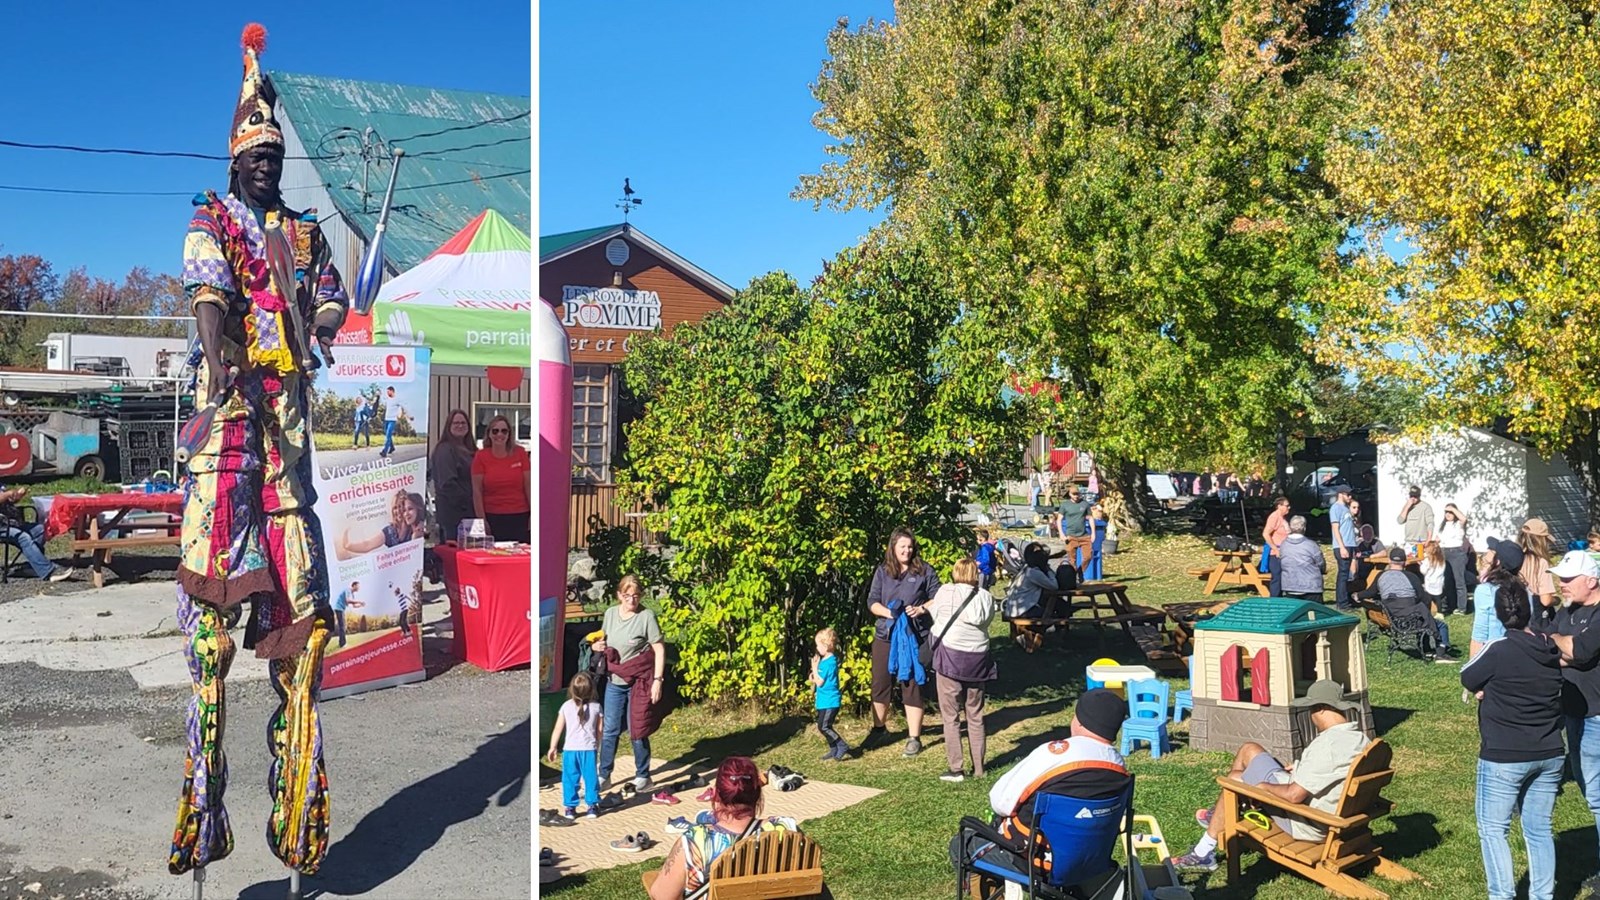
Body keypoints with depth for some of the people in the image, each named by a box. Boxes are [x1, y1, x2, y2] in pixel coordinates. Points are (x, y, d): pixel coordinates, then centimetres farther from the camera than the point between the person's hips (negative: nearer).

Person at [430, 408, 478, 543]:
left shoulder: (471, 450, 17)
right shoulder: (444, 450, -8)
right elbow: (447, 483, -16)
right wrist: (465, 502, -16)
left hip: (469, 512, 8)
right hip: (453, 512, -8)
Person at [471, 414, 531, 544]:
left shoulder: (520, 453, 5)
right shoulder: (481, 457, 2)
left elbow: (529, 486, 5)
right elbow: (477, 491, 2)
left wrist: (533, 515, 0)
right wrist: (481, 520, -3)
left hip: (520, 517, 1)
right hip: (492, 517, -1)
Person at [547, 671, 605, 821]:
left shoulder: (566, 706, -4)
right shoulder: (596, 707, -3)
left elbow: (558, 729, -3)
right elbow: (600, 730, 3)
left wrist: (552, 748, 4)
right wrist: (596, 744, 19)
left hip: (570, 749, 0)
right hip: (589, 749, 0)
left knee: (570, 779, 9)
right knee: (590, 778, 10)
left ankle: (570, 808, 12)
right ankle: (593, 805, 14)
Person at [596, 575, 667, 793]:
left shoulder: (646, 616, -13)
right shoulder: (610, 614, 3)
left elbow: (659, 649, -12)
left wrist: (657, 680, -18)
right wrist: (597, 645, -5)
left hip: (638, 683, -4)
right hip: (614, 682, 4)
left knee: (637, 731, 4)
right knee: (610, 730, 8)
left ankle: (642, 777, 19)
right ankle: (604, 776, 19)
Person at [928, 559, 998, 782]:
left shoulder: (946, 591, -6)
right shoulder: (986, 597, 3)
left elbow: (934, 612, 6)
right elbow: (987, 620, 7)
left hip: (950, 656, -4)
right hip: (978, 657, 4)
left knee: (950, 716, 3)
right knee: (975, 716, 13)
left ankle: (956, 769, 2)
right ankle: (978, 768, 18)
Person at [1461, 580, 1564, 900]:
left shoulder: (1498, 650, -19)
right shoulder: (1552, 650, 1)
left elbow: (1468, 680, -4)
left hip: (1503, 758, -6)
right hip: (1549, 754, 6)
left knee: (1492, 830, 5)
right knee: (1539, 830, 15)